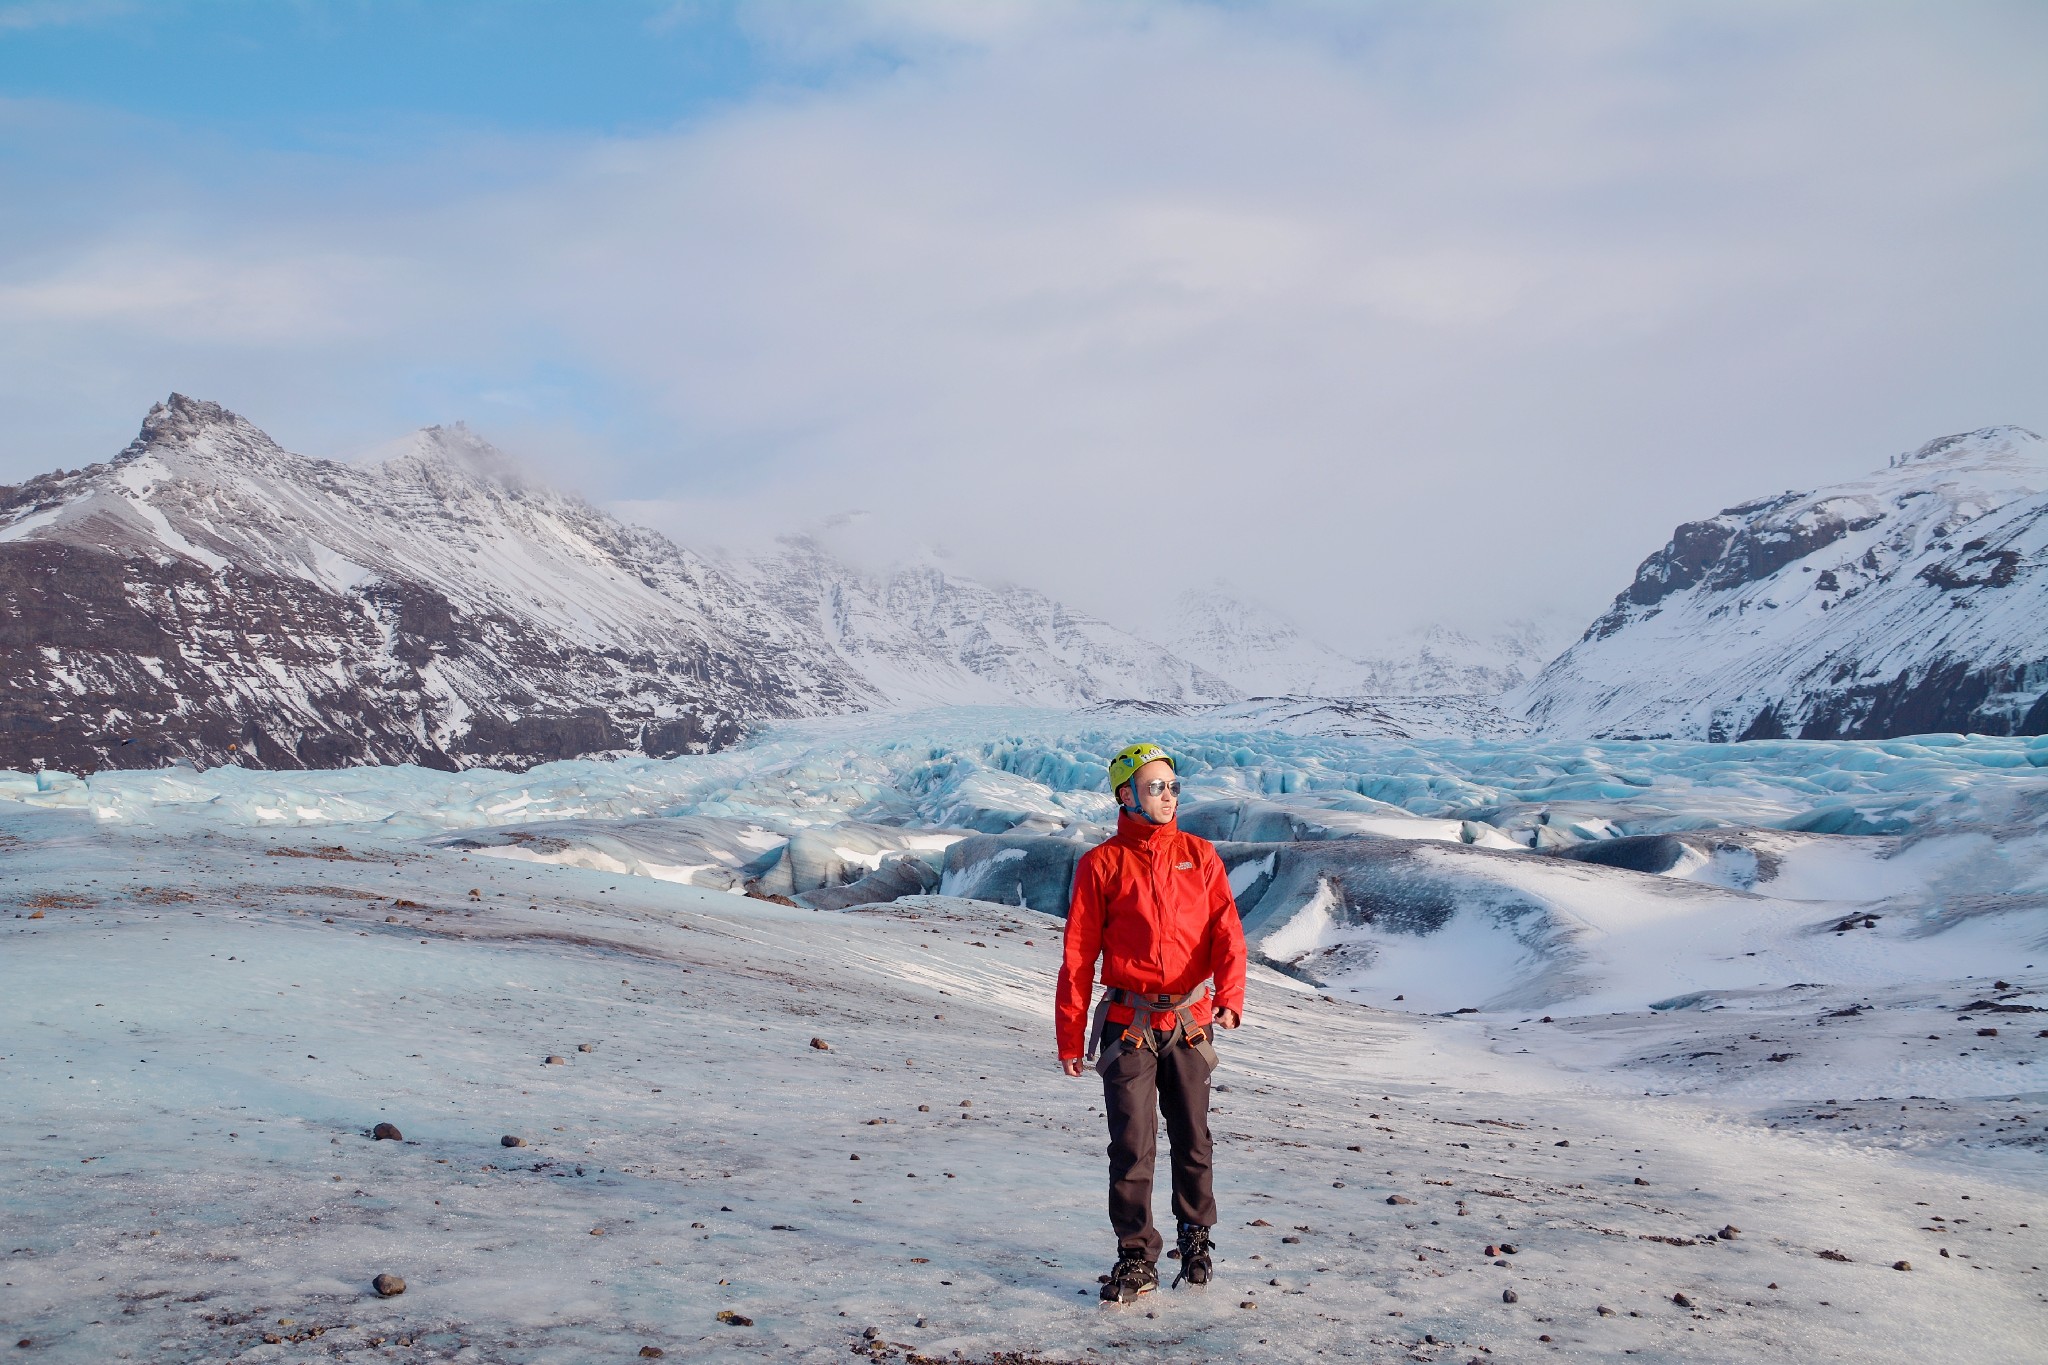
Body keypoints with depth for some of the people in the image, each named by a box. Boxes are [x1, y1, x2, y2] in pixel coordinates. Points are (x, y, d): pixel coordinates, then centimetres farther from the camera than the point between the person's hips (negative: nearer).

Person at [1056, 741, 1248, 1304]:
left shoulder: (1200, 856, 6)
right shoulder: (1102, 864, 0)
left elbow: (1227, 933, -3)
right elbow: (1078, 956, 0)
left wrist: (1229, 997, -21)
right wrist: (1069, 1039, -2)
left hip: (1189, 1022, 2)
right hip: (1129, 1023, -2)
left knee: (1192, 1140, 12)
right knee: (1132, 1146, -2)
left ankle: (1196, 1237, 31)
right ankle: (1137, 1258, 9)